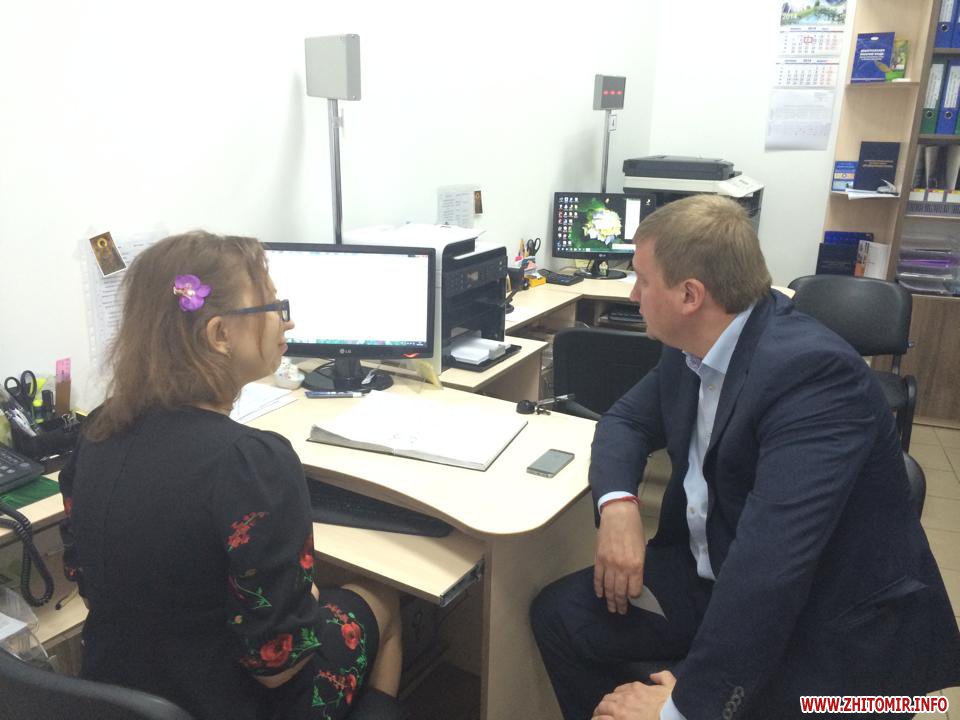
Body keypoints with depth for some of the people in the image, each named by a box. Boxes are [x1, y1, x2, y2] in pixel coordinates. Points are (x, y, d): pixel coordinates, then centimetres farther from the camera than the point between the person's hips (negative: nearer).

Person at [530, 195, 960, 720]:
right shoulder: (693, 344, -2)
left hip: (824, 621, -7)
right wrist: (616, 504, -13)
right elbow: (628, 419, 8)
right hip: (711, 575, 7)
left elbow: (771, 555, -34)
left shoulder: (812, 369, -28)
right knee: (558, 613, -1)